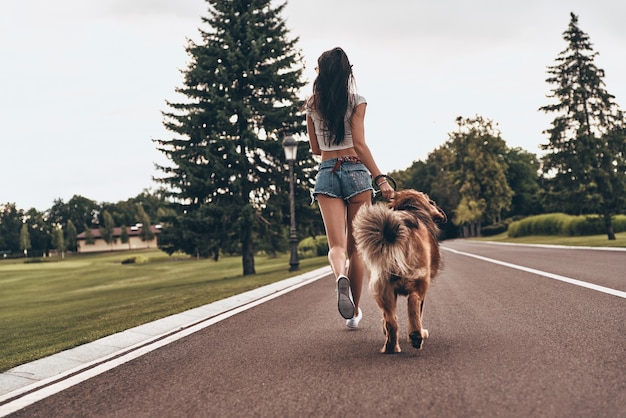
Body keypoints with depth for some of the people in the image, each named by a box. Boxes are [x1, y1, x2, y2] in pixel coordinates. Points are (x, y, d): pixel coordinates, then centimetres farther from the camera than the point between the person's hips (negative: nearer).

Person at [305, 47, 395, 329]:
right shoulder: (356, 101, -1)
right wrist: (381, 179, -14)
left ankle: (341, 276, -41)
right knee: (356, 247, 9)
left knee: (336, 245, -6)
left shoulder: (312, 104, 9)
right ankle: (354, 312, 14)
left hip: (326, 174, 1)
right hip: (356, 171, -1)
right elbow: (359, 145, -11)